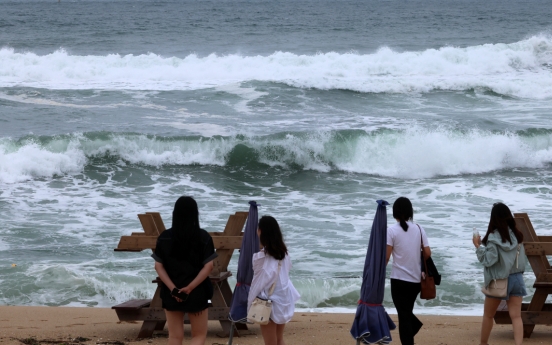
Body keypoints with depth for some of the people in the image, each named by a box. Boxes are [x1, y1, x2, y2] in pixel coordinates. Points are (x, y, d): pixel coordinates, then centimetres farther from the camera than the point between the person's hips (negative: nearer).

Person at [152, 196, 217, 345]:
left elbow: (159, 266, -4)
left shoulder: (164, 237, -1)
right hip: (196, 293, -2)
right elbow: (208, 267, -12)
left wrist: (173, 288, -9)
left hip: (171, 293, 2)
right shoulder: (203, 237, -7)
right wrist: (190, 287, -12)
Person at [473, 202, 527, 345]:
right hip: (517, 278, 4)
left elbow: (489, 260, -17)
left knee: (488, 315, 15)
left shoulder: (493, 237, -14)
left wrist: (479, 246, -9)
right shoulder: (517, 235, 3)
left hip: (499, 280, -4)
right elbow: (523, 259, 9)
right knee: (516, 316, -3)